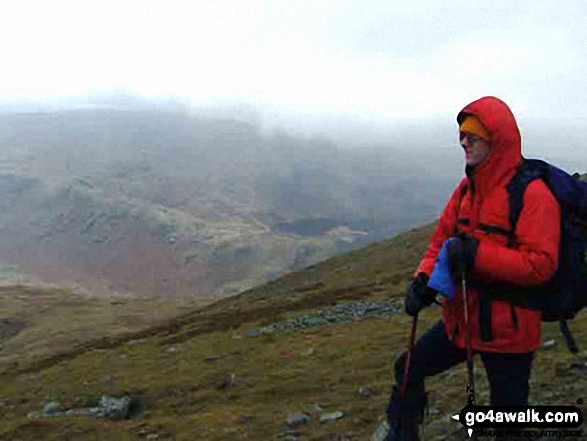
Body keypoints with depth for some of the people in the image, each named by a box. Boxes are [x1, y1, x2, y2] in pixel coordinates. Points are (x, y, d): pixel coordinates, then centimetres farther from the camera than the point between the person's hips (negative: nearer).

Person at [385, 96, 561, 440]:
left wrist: (475, 254, -30)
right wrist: (423, 280, -8)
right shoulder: (468, 188, 5)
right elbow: (442, 240, 9)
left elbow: (540, 265, -26)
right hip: (462, 318, 7)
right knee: (409, 369, 18)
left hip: (507, 329, -7)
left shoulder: (532, 193, -19)